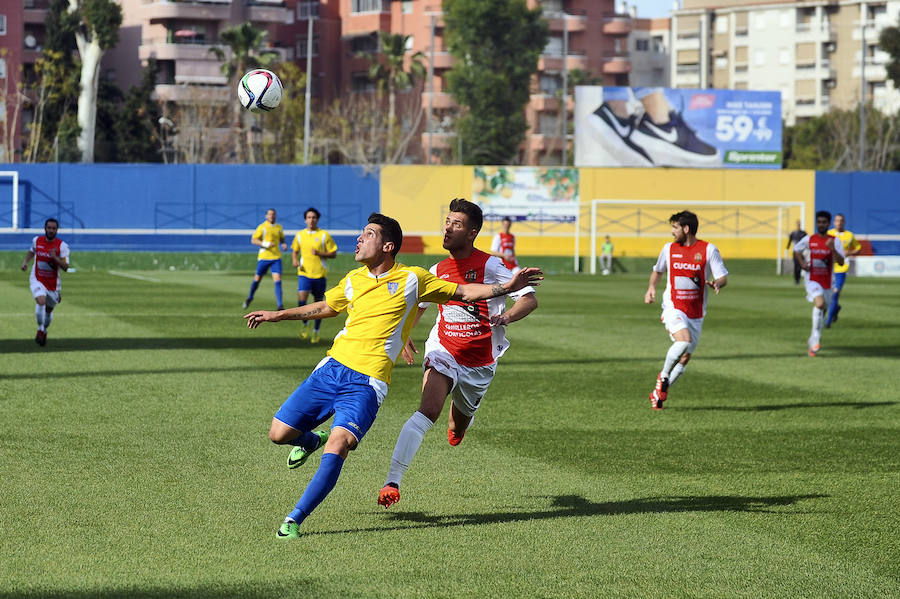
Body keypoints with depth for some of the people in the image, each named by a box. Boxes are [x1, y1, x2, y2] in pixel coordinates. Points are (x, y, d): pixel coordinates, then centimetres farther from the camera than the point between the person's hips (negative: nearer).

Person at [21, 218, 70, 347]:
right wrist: (25, 261, 4)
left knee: (49, 310, 14)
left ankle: (44, 331, 43)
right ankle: (40, 330, -13)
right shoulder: (37, 240, -3)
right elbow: (31, 251, 21)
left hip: (53, 283, 1)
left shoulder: (62, 246, -12)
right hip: (37, 280, -1)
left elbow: (65, 267, -16)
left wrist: (55, 257, -31)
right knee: (41, 301, -28)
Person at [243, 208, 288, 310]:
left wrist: (284, 245, 3)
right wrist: (264, 244, -21)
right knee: (257, 278, 10)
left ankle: (280, 305, -16)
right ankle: (250, 297, 37)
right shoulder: (262, 227, -4)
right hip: (263, 257, -2)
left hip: (276, 257, 2)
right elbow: (253, 240, -7)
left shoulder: (279, 228, 10)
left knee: (277, 280, -11)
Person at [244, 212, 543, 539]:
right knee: (279, 433, 0)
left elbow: (463, 292, 9)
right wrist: (278, 315, 33)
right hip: (332, 367, 5)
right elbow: (326, 307, 32)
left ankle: (294, 520, -19)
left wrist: (507, 287, -1)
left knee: (337, 448, -24)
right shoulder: (353, 280, 13)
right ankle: (312, 440, 36)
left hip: (367, 382, -5)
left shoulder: (412, 279, 1)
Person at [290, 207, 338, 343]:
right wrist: (295, 260, -1)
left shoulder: (324, 235, -2)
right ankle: (305, 324, 6)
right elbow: (294, 251, 21)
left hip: (319, 274, -1)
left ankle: (316, 331, 24)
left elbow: (333, 254, 1)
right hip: (304, 273, 1)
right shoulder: (299, 235, 6)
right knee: (301, 300, -19)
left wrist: (319, 253, -16)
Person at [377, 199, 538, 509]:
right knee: (427, 412, -24)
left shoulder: (490, 266, -10)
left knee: (460, 421, 20)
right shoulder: (437, 271, 3)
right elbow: (416, 305, 24)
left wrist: (505, 318, -31)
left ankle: (459, 419, 62)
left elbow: (529, 299, -13)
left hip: (480, 362, 0)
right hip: (443, 352, 0)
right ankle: (392, 482, -30)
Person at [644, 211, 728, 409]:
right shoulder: (669, 248, 6)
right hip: (674, 309, -1)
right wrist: (651, 287, 5)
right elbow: (658, 270, 23)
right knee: (684, 340, -29)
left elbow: (723, 277, -2)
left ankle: (659, 392, 21)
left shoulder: (708, 250, -2)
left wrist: (717, 283, -26)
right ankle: (663, 376, -8)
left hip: (696, 314, 1)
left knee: (685, 358, 5)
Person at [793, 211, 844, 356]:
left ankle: (812, 340, 35)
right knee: (819, 303, -27)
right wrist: (802, 262, 0)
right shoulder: (809, 239, -1)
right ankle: (816, 337, -20)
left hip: (826, 282, 2)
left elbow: (841, 262, -12)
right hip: (812, 280, -2)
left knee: (821, 311, 13)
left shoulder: (835, 241, -3)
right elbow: (797, 249, 18)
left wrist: (833, 249, -28)